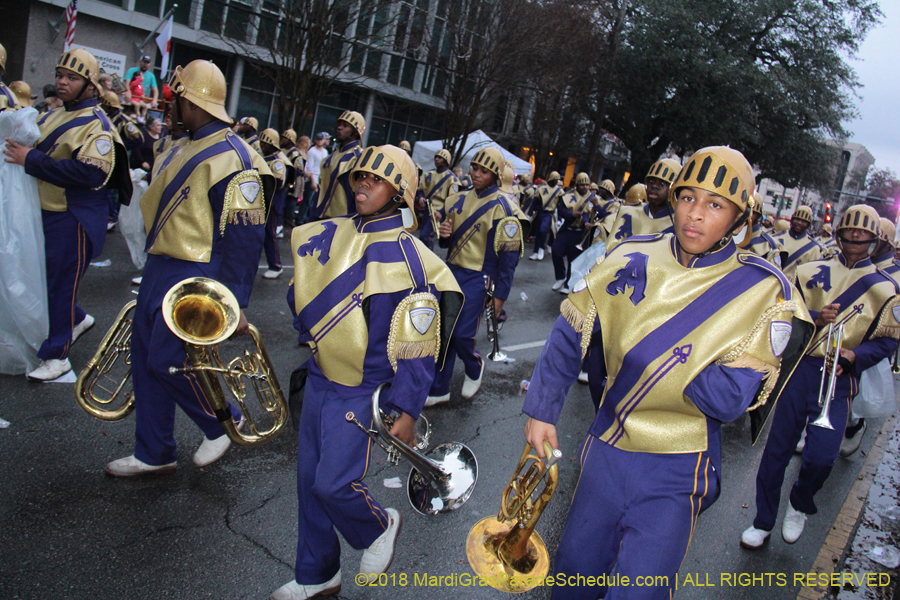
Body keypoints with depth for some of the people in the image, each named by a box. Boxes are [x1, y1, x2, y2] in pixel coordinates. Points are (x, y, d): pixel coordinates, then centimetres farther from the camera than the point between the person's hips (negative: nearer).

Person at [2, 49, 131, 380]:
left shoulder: (96, 124, -14)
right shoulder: (52, 116, 13)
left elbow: (89, 172, -27)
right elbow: (29, 147, 26)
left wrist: (31, 160, -26)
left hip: (73, 219, -8)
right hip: (43, 213, 8)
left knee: (61, 283, 0)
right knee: (45, 277, 18)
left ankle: (56, 355, 12)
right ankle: (77, 319, 42)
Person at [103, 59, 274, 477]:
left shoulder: (231, 158, -18)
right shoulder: (193, 148, 14)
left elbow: (244, 237, -21)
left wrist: (233, 304, -21)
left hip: (193, 280, -10)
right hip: (160, 269, 10)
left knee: (169, 361, -6)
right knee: (145, 356, 12)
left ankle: (224, 423, 20)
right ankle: (154, 454, 26)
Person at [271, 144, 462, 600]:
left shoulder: (407, 257, -16)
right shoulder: (329, 234, 1)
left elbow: (417, 347, -14)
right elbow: (302, 295, 16)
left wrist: (408, 412, -14)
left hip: (362, 393, -6)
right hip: (318, 381, 6)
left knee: (334, 483, -6)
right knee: (309, 479, 13)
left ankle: (379, 527, 28)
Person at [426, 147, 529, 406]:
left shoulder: (502, 207, -9)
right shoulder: (459, 200, 10)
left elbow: (509, 255, -9)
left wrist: (500, 295, -10)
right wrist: (443, 232, -5)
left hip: (477, 279, -6)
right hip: (451, 272, 6)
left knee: (461, 335, -8)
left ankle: (475, 368, 25)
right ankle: (438, 390, 19)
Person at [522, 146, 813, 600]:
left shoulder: (762, 291, -12)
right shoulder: (633, 258, -5)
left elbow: (729, 398, -18)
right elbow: (570, 334, 0)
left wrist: (648, 357, -18)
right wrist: (541, 410, -3)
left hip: (675, 474, -3)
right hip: (607, 448, 3)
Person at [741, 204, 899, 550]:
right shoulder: (812, 272, 7)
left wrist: (852, 356, -13)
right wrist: (814, 319, -15)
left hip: (838, 379, -1)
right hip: (800, 368, 1)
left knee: (822, 455, -11)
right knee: (778, 448, 3)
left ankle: (800, 506, 22)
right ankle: (763, 522, 19)